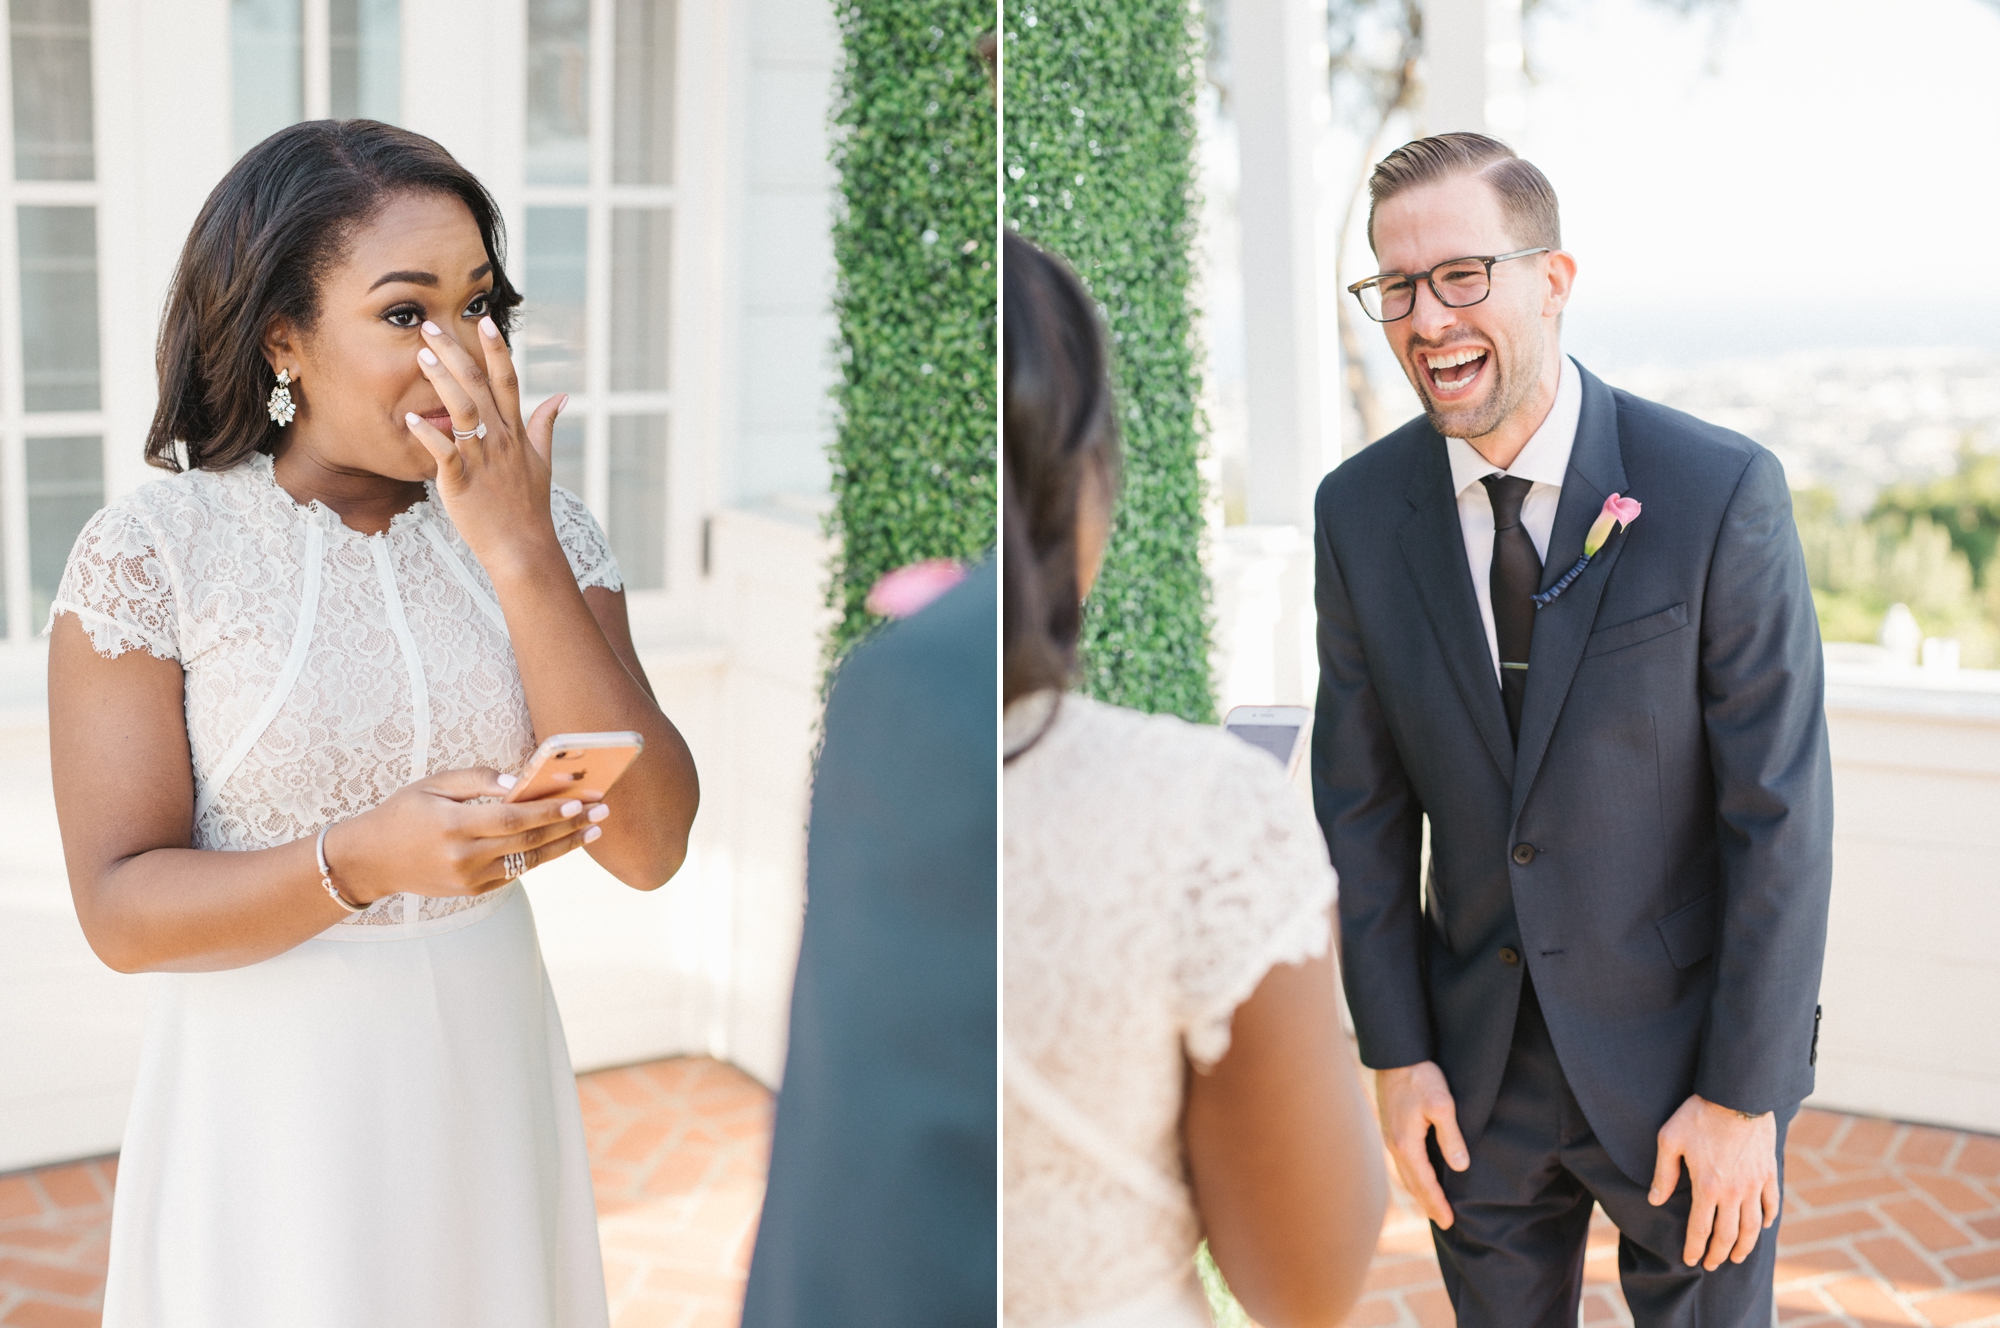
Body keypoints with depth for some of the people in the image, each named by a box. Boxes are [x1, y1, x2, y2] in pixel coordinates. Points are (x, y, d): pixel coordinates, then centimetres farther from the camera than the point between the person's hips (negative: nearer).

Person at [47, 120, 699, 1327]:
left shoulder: (540, 533, -2)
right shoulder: (149, 554, -11)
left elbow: (650, 845, -12)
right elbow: (121, 911, -12)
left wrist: (520, 555, -19)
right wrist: (363, 859, -29)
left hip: (494, 1079, 3)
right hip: (273, 1103, -3)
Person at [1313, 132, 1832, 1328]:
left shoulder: (1721, 490, -16)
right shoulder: (1360, 511, -5)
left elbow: (1781, 810, -14)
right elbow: (1363, 795, 2)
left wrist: (1742, 1094, -13)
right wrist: (1396, 1052, -1)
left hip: (1682, 1060, -3)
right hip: (1476, 1071, 3)